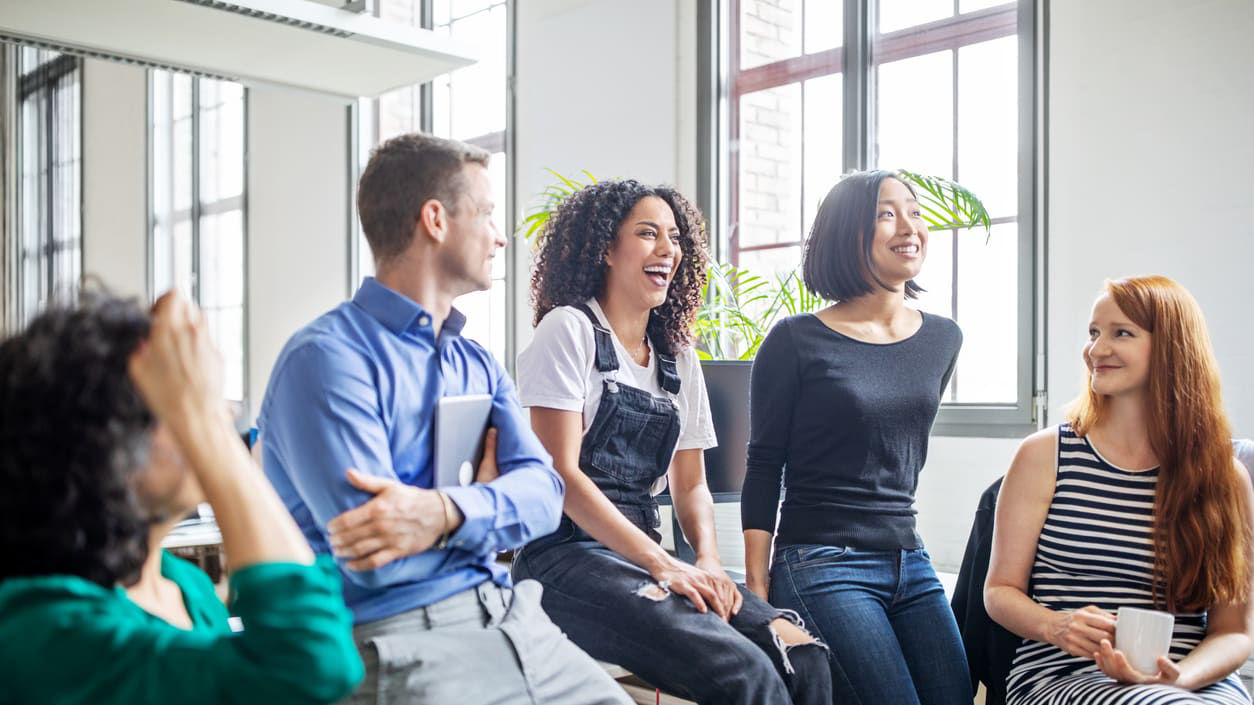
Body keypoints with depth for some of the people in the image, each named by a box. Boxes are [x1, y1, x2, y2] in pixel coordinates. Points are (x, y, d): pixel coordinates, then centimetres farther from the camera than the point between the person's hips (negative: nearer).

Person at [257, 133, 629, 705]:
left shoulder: (479, 364, 15)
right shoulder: (328, 356, -11)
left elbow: (542, 490, 0)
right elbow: (375, 557, -20)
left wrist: (448, 512, -21)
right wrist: (485, 495, -4)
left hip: (513, 617, 7)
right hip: (397, 638, -7)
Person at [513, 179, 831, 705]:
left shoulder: (678, 355, 15)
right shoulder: (569, 329, -4)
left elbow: (690, 484, 16)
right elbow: (560, 472, -12)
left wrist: (709, 561, -6)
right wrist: (662, 564, -19)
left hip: (644, 557, 6)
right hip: (567, 556, -6)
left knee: (802, 655, -19)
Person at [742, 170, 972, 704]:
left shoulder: (943, 339, 10)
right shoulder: (796, 341, -6)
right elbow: (763, 470, -5)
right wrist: (758, 593, -9)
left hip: (910, 563, 6)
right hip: (821, 566, -6)